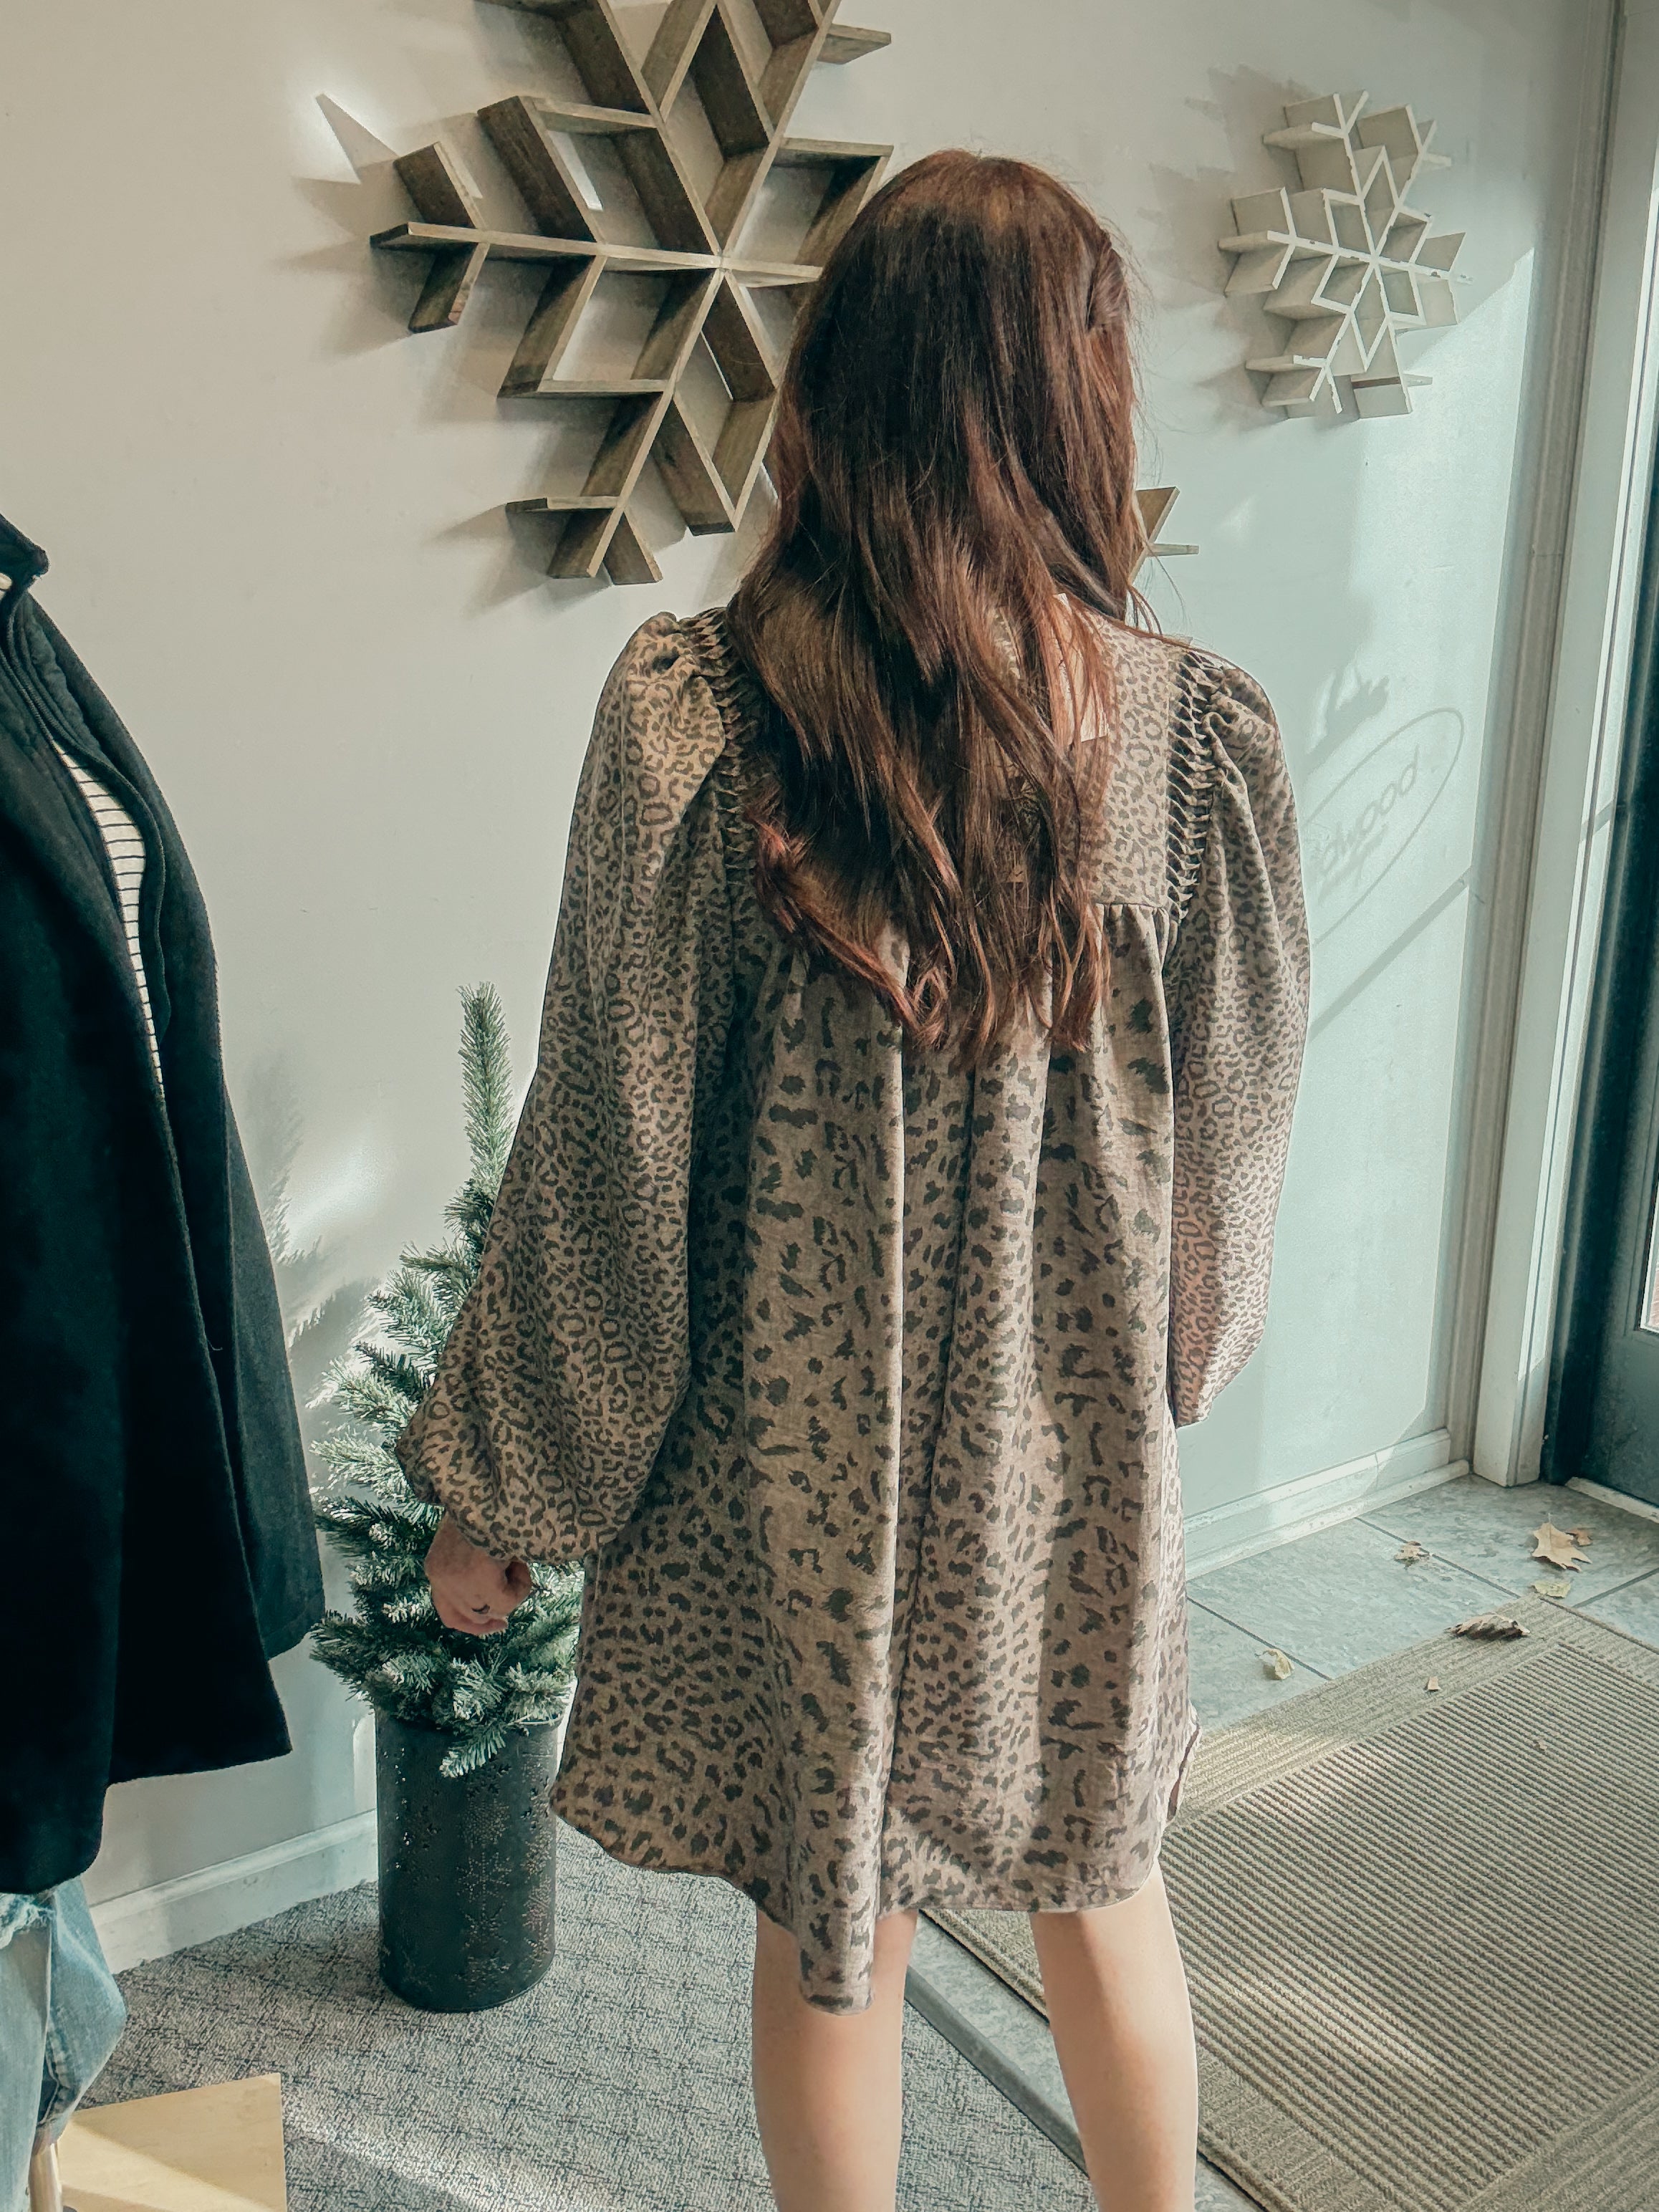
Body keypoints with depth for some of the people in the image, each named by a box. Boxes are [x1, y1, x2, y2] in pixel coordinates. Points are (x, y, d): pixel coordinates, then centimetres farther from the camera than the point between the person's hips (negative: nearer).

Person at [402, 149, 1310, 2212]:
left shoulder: (693, 710, -18)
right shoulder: (1198, 727, -12)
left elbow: (607, 1141, -14)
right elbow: (1236, 1120, -2)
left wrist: (495, 1487, 0)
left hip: (796, 1445, -2)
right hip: (1075, 1446, 2)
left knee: (832, 1933, 20)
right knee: (1104, 1891, 25)